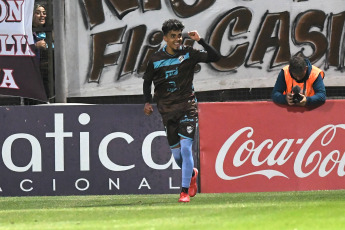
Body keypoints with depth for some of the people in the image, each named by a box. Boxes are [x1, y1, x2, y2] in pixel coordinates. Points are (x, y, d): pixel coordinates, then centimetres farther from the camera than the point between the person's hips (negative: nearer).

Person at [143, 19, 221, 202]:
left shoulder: (189, 54, -2)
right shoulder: (156, 60, 1)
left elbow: (215, 57, -9)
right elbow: (147, 80, 16)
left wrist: (200, 41, -19)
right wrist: (147, 102, 8)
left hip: (187, 106, -2)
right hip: (167, 110, 2)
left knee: (185, 148, -14)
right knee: (176, 153, 5)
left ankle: (185, 191, -12)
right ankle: (191, 174, 38)